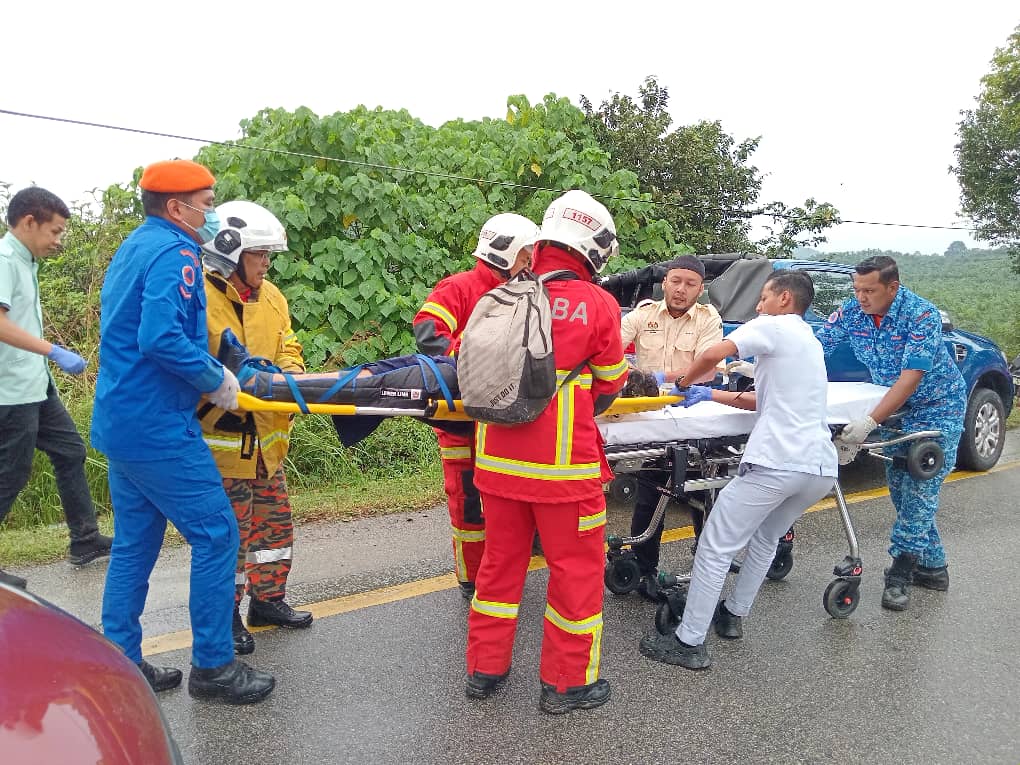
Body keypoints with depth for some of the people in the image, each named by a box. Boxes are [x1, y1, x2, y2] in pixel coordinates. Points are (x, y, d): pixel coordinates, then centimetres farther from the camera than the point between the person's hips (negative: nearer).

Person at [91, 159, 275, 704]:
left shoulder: (132, 248, 17)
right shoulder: (175, 252, -14)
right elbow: (162, 338, -27)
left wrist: (213, 368, 15)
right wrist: (216, 381, -14)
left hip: (118, 421, 10)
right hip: (157, 428, -10)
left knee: (135, 542, 15)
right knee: (216, 535, -3)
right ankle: (213, 667, 6)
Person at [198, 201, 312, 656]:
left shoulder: (270, 297, 10)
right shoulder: (200, 295, -13)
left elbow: (288, 350, 11)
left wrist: (288, 375, -10)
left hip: (266, 436, 7)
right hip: (222, 435, -7)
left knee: (274, 523, 17)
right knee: (230, 530, 2)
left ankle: (268, 600, 34)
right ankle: (226, 616, 19)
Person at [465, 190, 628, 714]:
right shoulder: (597, 305, -11)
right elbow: (610, 386, 2)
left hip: (497, 460, 5)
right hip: (563, 465, -4)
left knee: (500, 562, 19)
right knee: (576, 571, 12)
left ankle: (485, 669, 31)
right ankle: (566, 683, 23)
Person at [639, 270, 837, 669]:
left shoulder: (774, 327, 1)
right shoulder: (811, 343, 27)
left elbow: (713, 354, -13)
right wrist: (710, 395, 24)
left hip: (776, 463, -9)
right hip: (822, 468, 9)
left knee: (715, 547, -2)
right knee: (765, 539, 28)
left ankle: (689, 643, 1)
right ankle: (733, 615, 37)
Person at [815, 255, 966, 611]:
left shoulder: (922, 315, -28)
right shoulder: (852, 312, -11)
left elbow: (910, 379, -34)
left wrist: (869, 423, -43)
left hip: (936, 408, -6)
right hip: (895, 408, 6)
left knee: (919, 489, -10)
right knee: (900, 487, 8)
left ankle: (901, 571, -3)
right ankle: (932, 567, 21)